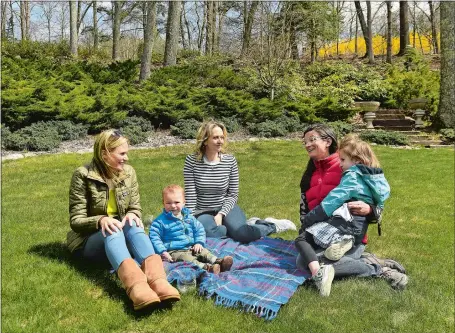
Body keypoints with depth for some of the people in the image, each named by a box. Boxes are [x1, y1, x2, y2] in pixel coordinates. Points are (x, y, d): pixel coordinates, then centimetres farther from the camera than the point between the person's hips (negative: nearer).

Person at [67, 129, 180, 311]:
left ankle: (157, 280, -56)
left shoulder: (128, 172, 2)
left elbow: (136, 208, 7)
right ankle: (136, 286, -64)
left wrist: (133, 215, -18)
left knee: (132, 225, -32)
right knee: (112, 231, -37)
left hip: (121, 235, 3)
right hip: (90, 239, -3)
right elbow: (76, 221, -11)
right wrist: (100, 220, -32)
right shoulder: (83, 175, -11)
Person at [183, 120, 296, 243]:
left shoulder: (230, 160, -4)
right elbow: (190, 195, -7)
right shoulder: (192, 161, -8)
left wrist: (221, 214, -15)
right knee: (210, 232, -36)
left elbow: (233, 194, -1)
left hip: (226, 208, 1)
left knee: (242, 233, -29)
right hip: (203, 212, -1)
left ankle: (272, 226, 1)